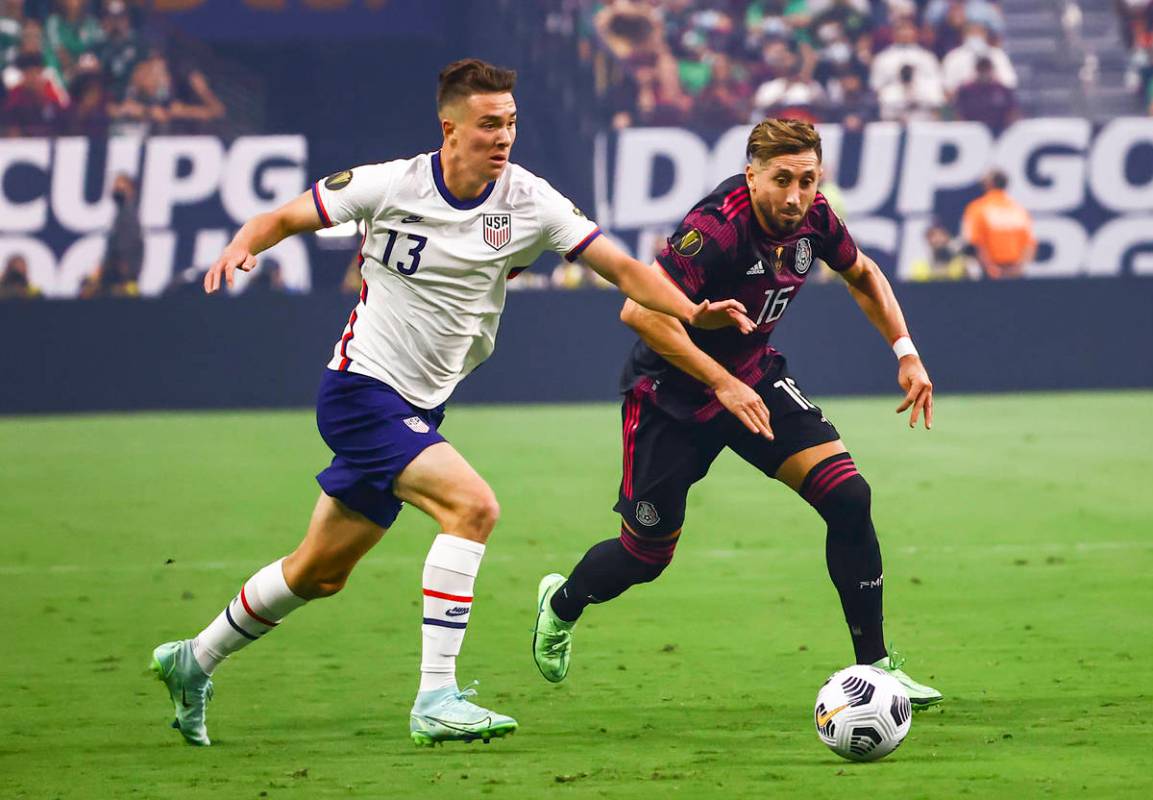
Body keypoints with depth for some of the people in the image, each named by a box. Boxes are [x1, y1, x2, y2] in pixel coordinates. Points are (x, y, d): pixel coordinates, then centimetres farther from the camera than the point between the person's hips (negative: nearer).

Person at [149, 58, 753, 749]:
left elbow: (620, 265, -8)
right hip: (363, 389, -6)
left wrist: (694, 312, -24)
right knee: (473, 506, -25)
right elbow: (286, 218, 0)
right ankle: (436, 700, -24)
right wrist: (240, 248, -22)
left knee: (320, 575, 16)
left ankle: (194, 662, 37)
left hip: (419, 407, 6)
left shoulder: (528, 201, -5)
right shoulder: (390, 186, -13)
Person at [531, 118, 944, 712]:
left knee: (847, 496, -14)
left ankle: (875, 666, -4)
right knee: (646, 556, 6)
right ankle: (562, 602, 41)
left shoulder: (811, 217, -10)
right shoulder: (717, 227, -32)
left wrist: (906, 352, 3)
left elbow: (861, 273, 13)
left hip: (753, 378, 6)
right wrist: (722, 384, -38)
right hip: (671, 395, -6)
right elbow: (640, 311, -38)